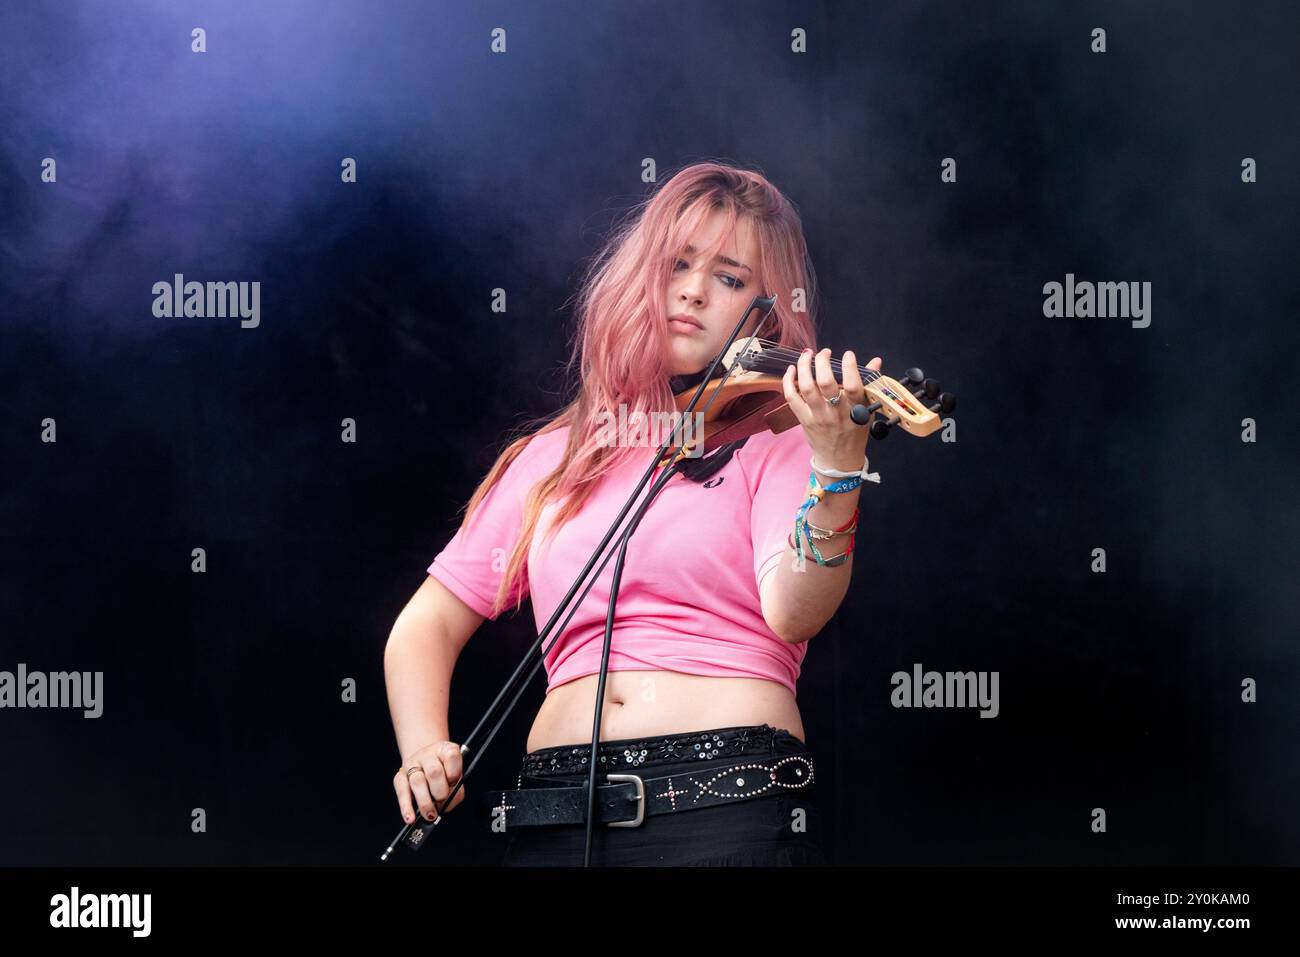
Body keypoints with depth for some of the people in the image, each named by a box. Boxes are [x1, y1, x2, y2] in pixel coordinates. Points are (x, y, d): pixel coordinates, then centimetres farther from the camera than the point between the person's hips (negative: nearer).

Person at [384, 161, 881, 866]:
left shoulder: (775, 440, 5)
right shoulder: (549, 457, 15)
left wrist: (837, 468, -26)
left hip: (732, 805, -3)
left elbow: (793, 614, -12)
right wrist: (423, 748, -2)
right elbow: (427, 623, 14)